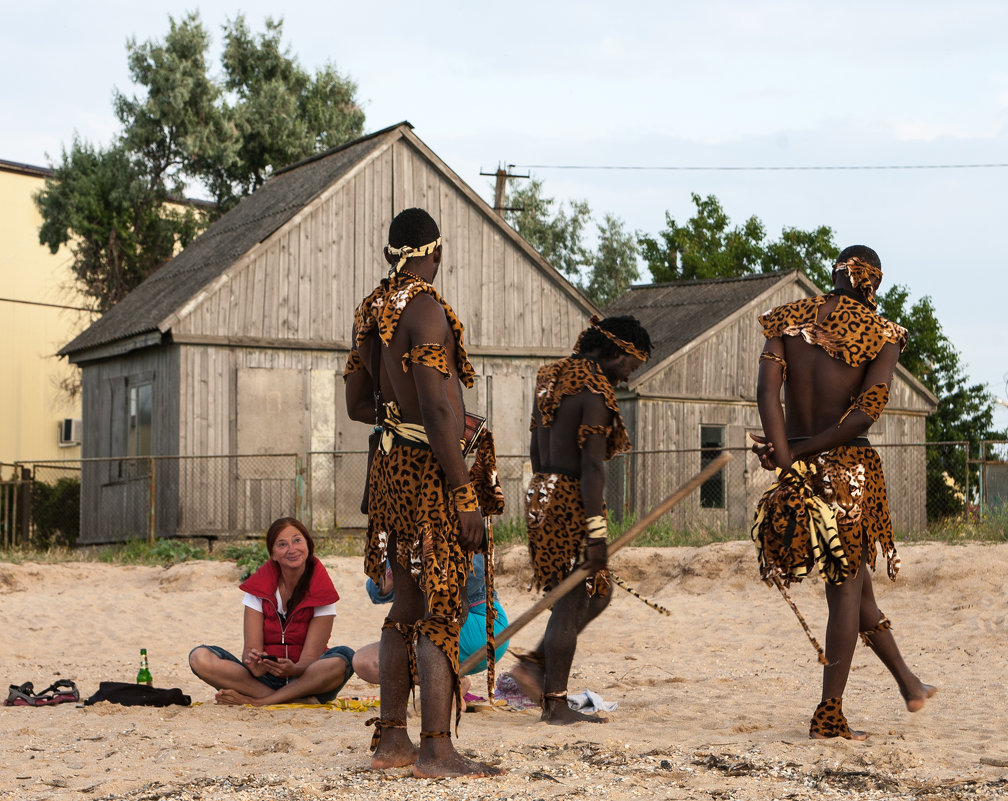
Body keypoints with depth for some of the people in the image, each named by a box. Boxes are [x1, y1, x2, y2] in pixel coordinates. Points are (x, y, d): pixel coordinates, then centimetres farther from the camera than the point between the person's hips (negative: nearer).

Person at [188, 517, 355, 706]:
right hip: (265, 678, 1)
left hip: (303, 679, -1)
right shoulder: (259, 586, 0)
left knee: (344, 658, -33)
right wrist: (254, 665, -32)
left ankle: (255, 700, -29)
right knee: (200, 657, -22)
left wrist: (293, 670, -35)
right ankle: (298, 700, -30)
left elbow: (310, 657, -11)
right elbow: (251, 647, -7)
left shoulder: (322, 592, -4)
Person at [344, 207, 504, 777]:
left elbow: (359, 404, 18)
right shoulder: (426, 308, -15)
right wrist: (465, 492, -20)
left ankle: (392, 739, 19)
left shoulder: (371, 311, 12)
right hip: (431, 469, -9)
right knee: (442, 609, -7)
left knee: (409, 606, 14)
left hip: (392, 465, 9)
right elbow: (436, 408, -21)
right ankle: (435, 749, -6)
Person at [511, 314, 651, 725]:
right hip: (572, 504, -9)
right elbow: (592, 467, -21)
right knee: (572, 604, -1)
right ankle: (555, 704, 4)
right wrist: (596, 534, -22)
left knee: (595, 593, 18)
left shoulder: (551, 379, 13)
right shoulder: (595, 393, -15)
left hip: (541, 495, 9)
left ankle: (534, 664, 14)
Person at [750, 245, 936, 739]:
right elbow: (866, 414, -14)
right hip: (850, 470, -4)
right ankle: (829, 717, 4)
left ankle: (908, 683, 35)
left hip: (800, 471, 4)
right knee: (846, 589, 5)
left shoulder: (788, 319, 5)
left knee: (853, 578, 19)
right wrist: (798, 451, -10)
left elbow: (767, 392, -9)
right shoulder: (882, 335, -3)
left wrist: (785, 459, -15)